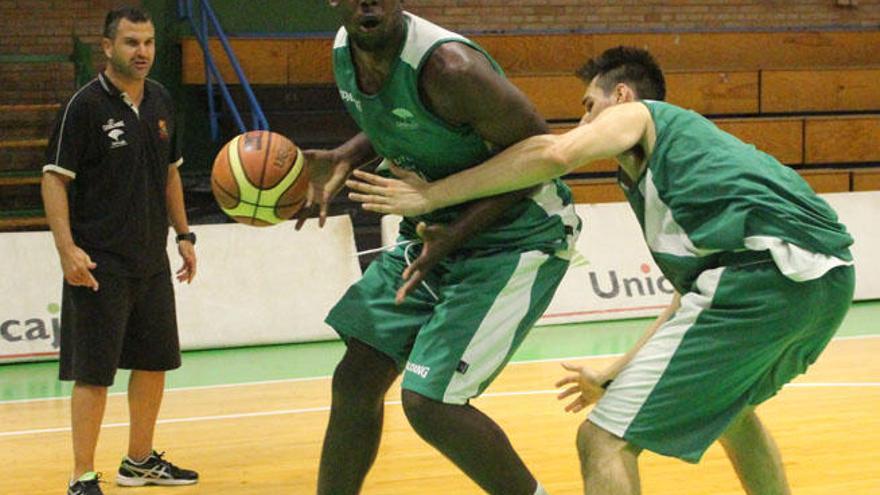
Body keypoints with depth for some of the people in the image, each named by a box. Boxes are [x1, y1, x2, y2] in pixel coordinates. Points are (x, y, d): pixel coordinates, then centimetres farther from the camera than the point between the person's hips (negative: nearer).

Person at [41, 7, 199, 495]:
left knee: (155, 362, 15)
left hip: (152, 260, 7)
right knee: (93, 372, -6)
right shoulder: (85, 105, -12)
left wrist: (183, 234, 16)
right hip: (100, 263, -7)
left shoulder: (160, 101, 9)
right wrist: (67, 248, -21)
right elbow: (54, 178, -13)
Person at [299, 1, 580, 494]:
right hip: (438, 230, 8)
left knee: (429, 403, -15)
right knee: (356, 379, 6)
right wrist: (344, 159, -1)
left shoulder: (447, 66, -29)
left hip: (516, 237, -8)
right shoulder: (346, 51, -4)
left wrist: (457, 233, -29)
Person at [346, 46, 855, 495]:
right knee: (728, 403, 39)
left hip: (764, 269, -9)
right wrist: (613, 378, 41)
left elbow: (555, 153, -8)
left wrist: (431, 195, -2)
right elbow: (689, 302, 37)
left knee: (605, 440, -6)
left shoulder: (635, 114, 15)